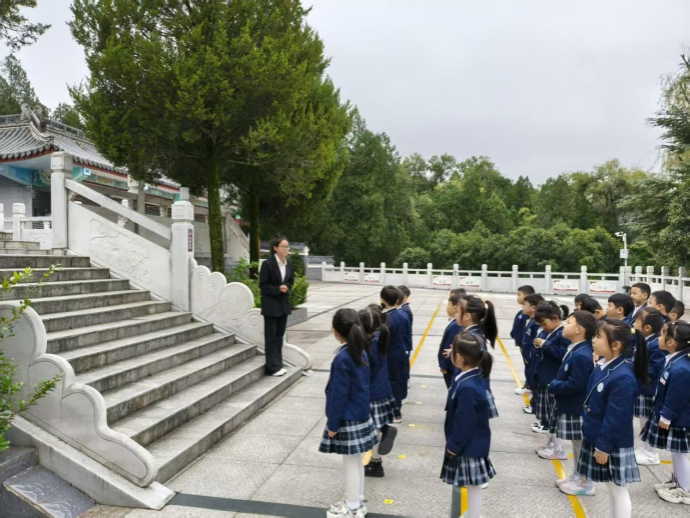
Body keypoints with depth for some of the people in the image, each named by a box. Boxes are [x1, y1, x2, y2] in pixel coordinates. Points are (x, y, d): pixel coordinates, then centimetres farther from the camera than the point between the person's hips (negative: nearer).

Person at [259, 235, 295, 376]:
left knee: (280, 335, 13)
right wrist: (277, 289, -22)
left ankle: (278, 365, 22)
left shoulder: (288, 264, 4)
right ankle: (272, 367, 7)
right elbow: (263, 285, -11)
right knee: (271, 336, 1)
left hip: (283, 303, 6)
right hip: (271, 305, -6)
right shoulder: (267, 264, -14)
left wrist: (287, 288, -7)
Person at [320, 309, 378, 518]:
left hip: (348, 420, -8)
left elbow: (339, 395, -21)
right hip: (361, 415, 8)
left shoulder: (342, 358, -23)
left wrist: (333, 424, -13)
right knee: (356, 461, 19)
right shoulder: (361, 352, 2)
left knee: (351, 463, 4)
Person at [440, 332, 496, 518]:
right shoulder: (474, 376, -2)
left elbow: (464, 423, -24)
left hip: (469, 446, -10)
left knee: (473, 486, 7)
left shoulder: (467, 388, -32)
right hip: (473, 443, 10)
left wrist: (454, 446, -15)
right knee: (473, 486, 24)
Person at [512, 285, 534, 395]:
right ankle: (528, 384, 28)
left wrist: (522, 344, -23)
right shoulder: (523, 312, 7)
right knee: (527, 364, 18)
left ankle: (529, 386, 15)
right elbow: (517, 327, 14)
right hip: (523, 343, 10)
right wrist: (517, 339, 17)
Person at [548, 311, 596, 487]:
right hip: (569, 406, 10)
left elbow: (575, 385, -30)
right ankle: (577, 476, 34)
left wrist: (553, 386, -17)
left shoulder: (581, 356, -27)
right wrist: (556, 385, 0)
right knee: (576, 444, 21)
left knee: (580, 445, 5)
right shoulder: (575, 350, 5)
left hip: (576, 409, -10)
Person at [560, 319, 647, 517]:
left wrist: (604, 446, -17)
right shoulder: (603, 367, 0)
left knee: (618, 489, 8)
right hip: (596, 438, 9)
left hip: (612, 444, -9)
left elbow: (615, 419, -24)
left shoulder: (623, 378, -29)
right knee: (612, 488, 22)